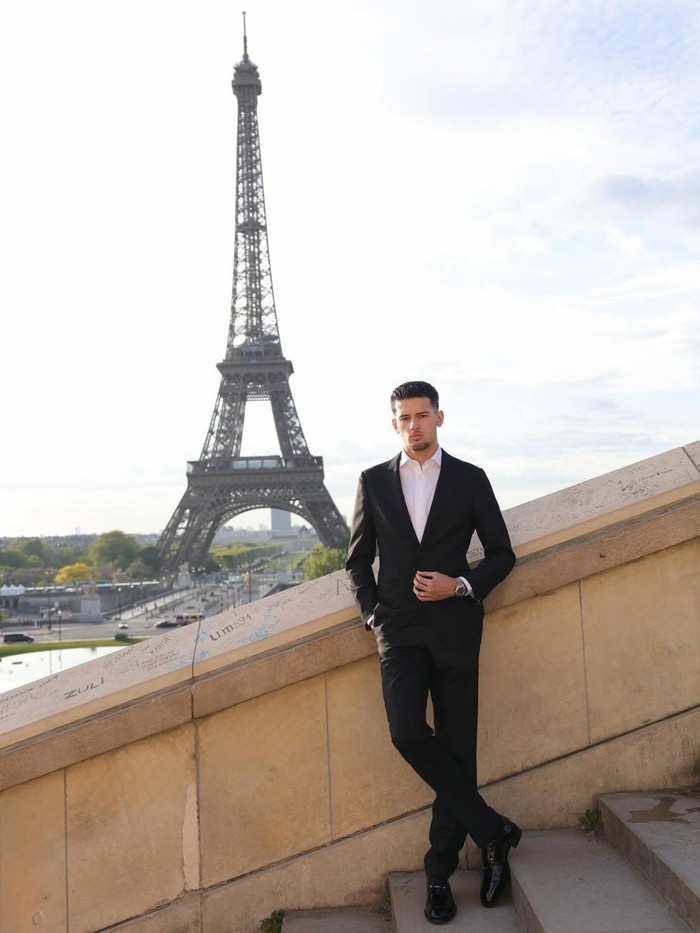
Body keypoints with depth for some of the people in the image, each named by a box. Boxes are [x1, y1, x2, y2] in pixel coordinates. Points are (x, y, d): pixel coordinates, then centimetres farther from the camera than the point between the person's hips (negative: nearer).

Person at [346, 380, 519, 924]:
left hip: (454, 626, 0)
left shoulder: (471, 480, 5)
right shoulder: (374, 482, 8)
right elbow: (358, 558, 14)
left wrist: (461, 586, -9)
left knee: (457, 747, 2)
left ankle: (441, 873, 15)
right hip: (399, 629, 1)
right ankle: (492, 830, -1)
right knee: (408, 733, -18)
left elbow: (502, 554, 8)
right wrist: (371, 612, 0)